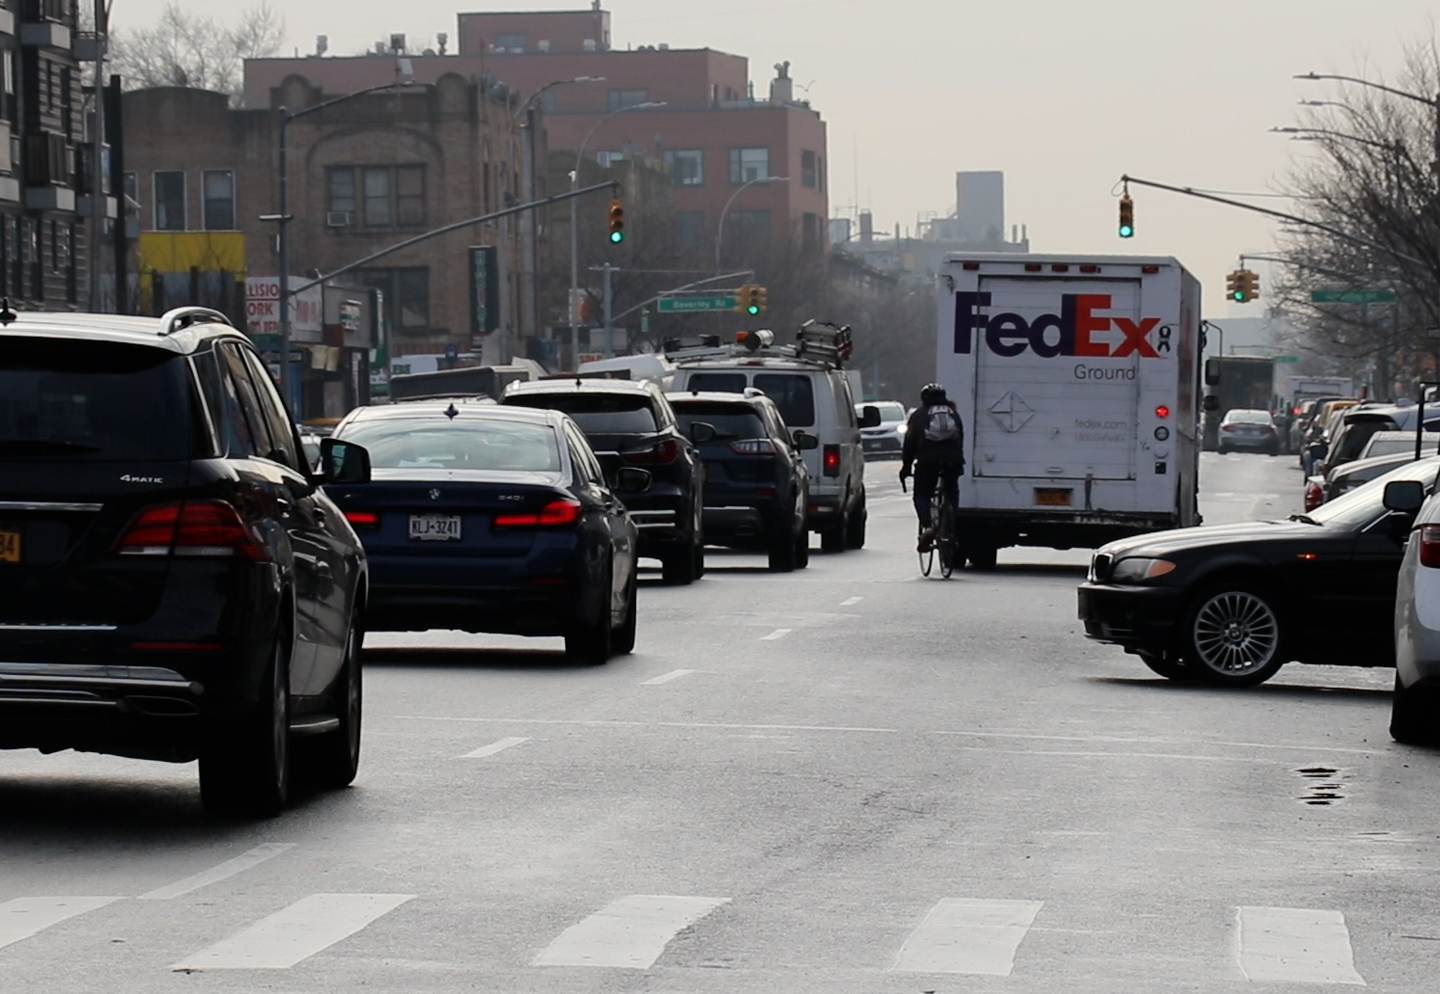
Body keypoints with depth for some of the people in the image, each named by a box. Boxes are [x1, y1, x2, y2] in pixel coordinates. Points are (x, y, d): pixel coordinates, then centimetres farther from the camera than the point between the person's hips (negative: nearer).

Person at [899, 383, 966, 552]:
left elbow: (910, 443, 9)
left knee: (922, 495, 8)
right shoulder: (953, 414, 19)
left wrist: (905, 468, 13)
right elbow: (961, 440, 21)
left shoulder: (918, 415, 11)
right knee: (952, 494, 20)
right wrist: (959, 464, 28)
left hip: (927, 461, -2)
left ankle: (927, 526, -15)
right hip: (952, 460, 2)